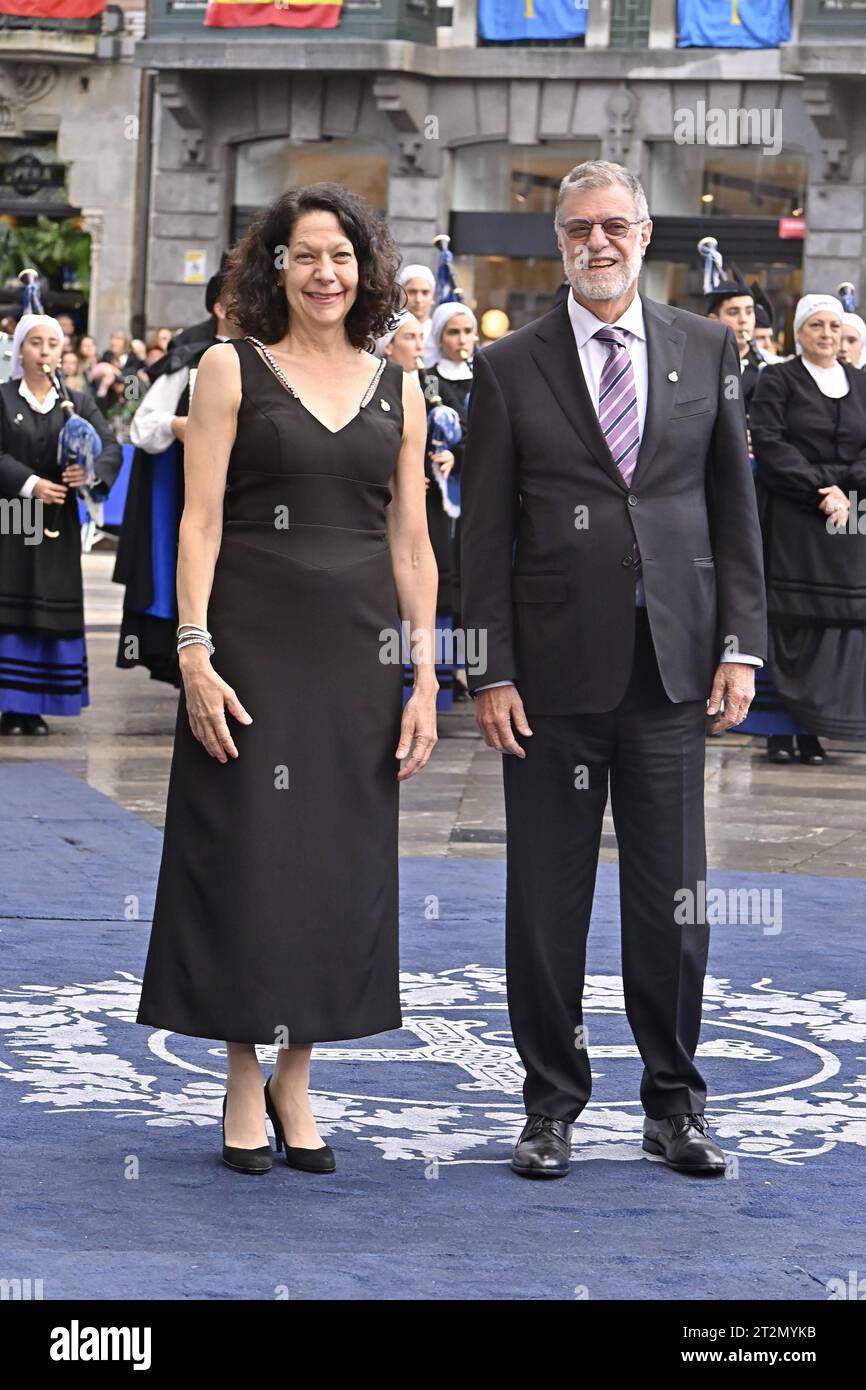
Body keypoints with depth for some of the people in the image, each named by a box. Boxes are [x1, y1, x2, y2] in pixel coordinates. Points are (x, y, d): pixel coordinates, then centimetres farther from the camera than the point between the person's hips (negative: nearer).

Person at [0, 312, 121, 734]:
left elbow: (111, 446, -3)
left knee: (52, 612, 1)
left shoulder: (79, 403, 9)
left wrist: (93, 473, -25)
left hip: (58, 525, 3)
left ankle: (35, 705, 6)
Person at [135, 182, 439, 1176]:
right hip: (253, 642, -3)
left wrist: (425, 675, 3)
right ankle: (245, 1085, 11)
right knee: (246, 853, -1)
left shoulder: (397, 389, 10)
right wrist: (193, 653, -13)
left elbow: (411, 544, 10)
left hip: (360, 648, 3)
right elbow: (200, 521, -4)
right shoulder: (234, 370, 1)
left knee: (340, 860, 5)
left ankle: (296, 1082, 16)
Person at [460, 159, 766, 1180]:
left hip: (672, 668, 1)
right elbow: (484, 534, 2)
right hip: (554, 672, -1)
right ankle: (552, 1105, 16)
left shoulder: (707, 349, 8)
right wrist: (491, 672, -5)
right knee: (546, 902, 5)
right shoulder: (510, 367, 3)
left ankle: (674, 1105, 18)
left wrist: (741, 644, 1)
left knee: (674, 899, 5)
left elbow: (735, 507, 9)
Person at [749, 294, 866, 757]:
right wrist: (820, 486, -14)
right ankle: (781, 729, -4)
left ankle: (813, 729, 1)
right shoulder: (778, 381, 4)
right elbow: (768, 443, -7)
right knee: (789, 622, -7)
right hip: (790, 520, -3)